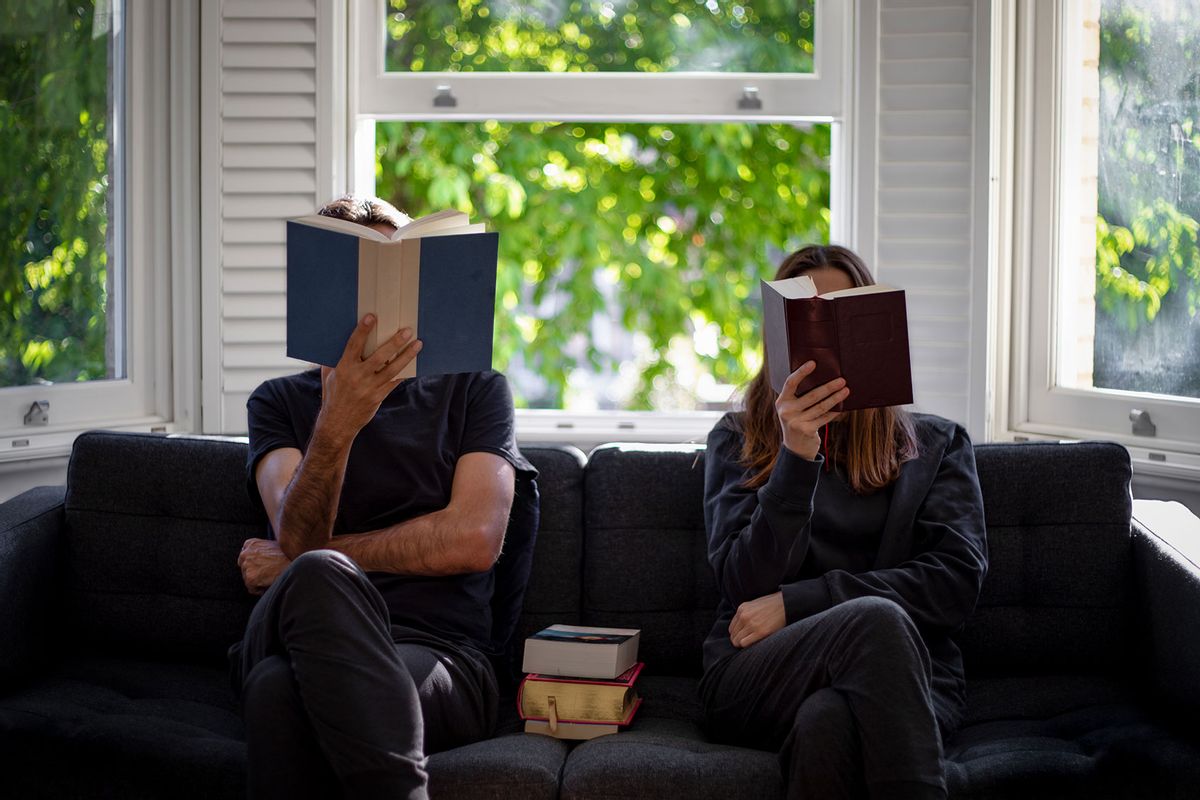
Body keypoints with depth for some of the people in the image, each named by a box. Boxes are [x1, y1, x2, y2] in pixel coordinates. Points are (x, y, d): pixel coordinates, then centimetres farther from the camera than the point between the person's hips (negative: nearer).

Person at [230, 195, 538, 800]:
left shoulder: (473, 389, 17)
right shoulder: (279, 402, 20)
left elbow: (474, 539, 0)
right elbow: (297, 535, 0)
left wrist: (312, 560, 3)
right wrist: (336, 426, -19)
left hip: (443, 656, -2)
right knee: (315, 575, -37)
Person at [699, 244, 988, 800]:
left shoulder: (936, 445, 18)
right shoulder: (737, 441, 17)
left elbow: (957, 579, 2)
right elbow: (746, 587, 2)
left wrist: (798, 602, -6)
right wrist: (798, 457, -14)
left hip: (906, 680, 0)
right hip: (753, 680, 0)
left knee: (827, 721, -38)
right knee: (877, 620, -35)